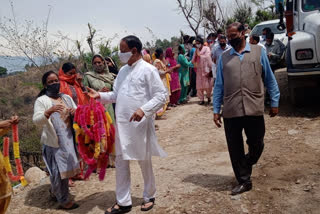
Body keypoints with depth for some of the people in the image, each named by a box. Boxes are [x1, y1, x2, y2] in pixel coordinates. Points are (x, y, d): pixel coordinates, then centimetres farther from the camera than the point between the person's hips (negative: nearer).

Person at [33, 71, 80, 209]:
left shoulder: (67, 97, 13)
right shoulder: (41, 100, -4)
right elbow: (36, 121, -15)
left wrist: (75, 112, -8)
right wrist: (49, 111, -32)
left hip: (69, 139, 6)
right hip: (53, 141, -6)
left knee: (65, 168, 15)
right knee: (58, 170, 0)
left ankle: (55, 192, 37)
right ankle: (64, 200, 14)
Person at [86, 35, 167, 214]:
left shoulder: (148, 70, -9)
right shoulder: (123, 70, 12)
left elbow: (162, 95, -13)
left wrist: (144, 109, -25)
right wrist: (100, 95, 3)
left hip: (140, 124, -6)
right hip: (122, 124, 6)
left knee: (144, 162, 10)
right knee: (121, 162, 9)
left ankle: (149, 197, 31)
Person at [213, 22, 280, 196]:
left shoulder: (259, 52, 7)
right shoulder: (224, 57, 10)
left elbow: (269, 78, 9)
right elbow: (219, 85, 10)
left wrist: (274, 102, 7)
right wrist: (216, 110, 7)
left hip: (254, 109, -1)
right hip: (231, 111, 1)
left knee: (256, 145, 8)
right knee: (235, 149, 6)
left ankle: (246, 165, 40)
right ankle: (244, 181, 23)